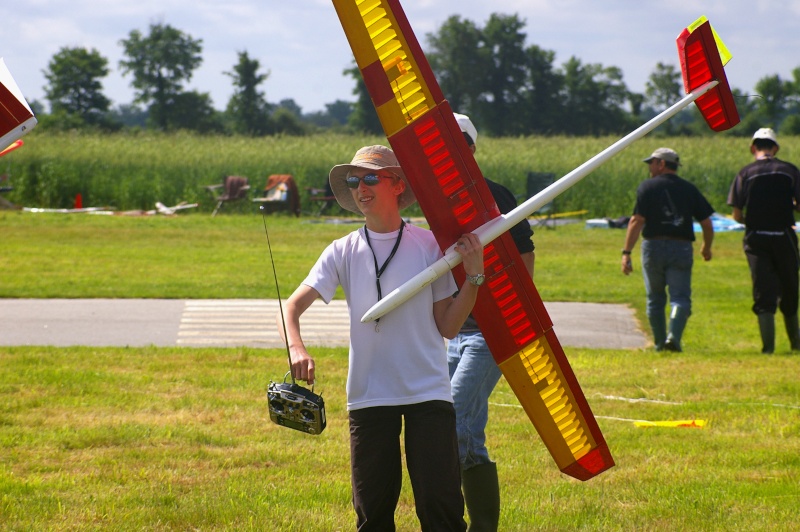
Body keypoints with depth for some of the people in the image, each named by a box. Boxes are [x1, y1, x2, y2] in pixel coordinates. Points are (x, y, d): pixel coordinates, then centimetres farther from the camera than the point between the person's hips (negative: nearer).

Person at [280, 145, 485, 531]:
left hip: (428, 393, -2)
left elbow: (447, 327, 1)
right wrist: (296, 348, -24)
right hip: (368, 395, 2)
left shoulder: (428, 246, 0)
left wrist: (474, 277, -11)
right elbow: (292, 306, -4)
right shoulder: (344, 252, 2)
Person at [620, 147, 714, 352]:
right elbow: (707, 224, 7)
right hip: (681, 249, 1)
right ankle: (674, 337, -23)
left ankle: (659, 343, 15)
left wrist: (626, 253, -10)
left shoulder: (647, 187, 1)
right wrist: (706, 248, 25)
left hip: (653, 247, -1)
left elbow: (637, 221, -9)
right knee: (680, 297, -1)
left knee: (655, 299, 13)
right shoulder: (689, 189, 9)